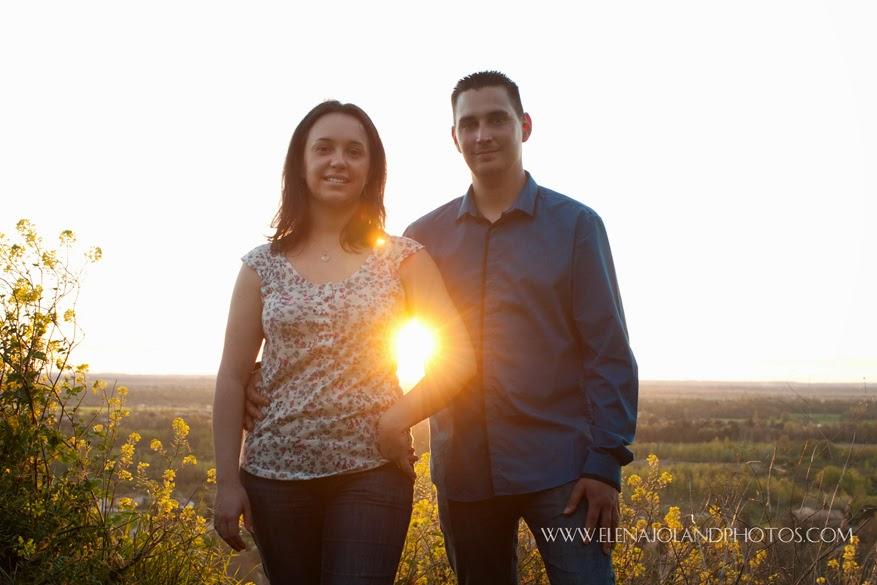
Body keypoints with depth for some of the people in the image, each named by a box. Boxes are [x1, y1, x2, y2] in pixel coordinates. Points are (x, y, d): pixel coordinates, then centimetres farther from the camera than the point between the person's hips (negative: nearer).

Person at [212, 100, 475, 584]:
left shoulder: (402, 259, 2)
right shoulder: (263, 267, 5)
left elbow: (458, 358, -1)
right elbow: (232, 379, 4)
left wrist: (399, 416, -15)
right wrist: (227, 481, 0)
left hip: (372, 472, -1)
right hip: (276, 474, 2)